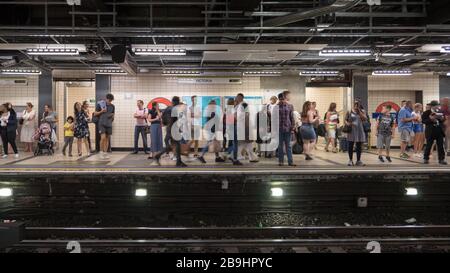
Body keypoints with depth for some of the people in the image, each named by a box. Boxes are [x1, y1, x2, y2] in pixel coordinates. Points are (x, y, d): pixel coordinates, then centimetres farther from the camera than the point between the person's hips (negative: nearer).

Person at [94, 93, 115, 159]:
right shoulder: (100, 104, -2)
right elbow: (95, 114, 3)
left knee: (107, 139, 6)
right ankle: (101, 152, 2)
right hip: (102, 123, -4)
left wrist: (112, 116, -4)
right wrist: (101, 111, -13)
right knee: (103, 138, -14)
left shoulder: (112, 106, 8)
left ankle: (105, 153, 13)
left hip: (109, 124, 4)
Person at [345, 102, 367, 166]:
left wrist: (359, 111, -11)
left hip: (360, 131, 1)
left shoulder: (362, 111, 7)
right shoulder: (349, 112, 3)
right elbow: (345, 120, 5)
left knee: (359, 147, 6)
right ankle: (350, 160, 14)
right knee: (350, 146, 2)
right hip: (351, 131, -1)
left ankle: (358, 161, 16)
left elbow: (365, 118, -8)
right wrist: (347, 123, -17)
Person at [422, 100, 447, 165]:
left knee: (440, 146, 5)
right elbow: (423, 121, -11)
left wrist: (442, 118, -8)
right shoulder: (426, 113, -4)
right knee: (428, 146, 4)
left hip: (440, 131, 3)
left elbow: (444, 120, 14)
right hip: (430, 132, -3)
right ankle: (426, 158, 16)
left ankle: (441, 159, 12)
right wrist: (430, 119, -23)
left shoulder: (440, 112, 8)